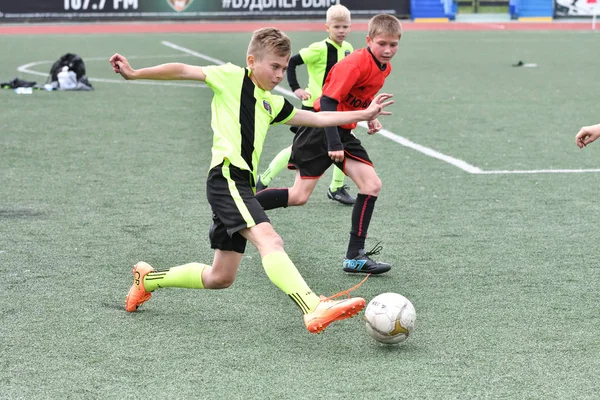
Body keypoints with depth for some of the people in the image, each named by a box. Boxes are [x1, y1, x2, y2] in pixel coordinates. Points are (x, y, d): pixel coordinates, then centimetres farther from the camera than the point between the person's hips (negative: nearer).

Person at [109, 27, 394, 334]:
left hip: (241, 186, 9)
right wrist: (135, 74, -6)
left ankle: (149, 278, 31)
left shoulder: (271, 103, 23)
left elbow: (319, 119, 27)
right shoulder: (232, 78, 3)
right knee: (268, 239, -28)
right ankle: (315, 310, -46)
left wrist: (363, 114, 24)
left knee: (220, 278, 13)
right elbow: (184, 71, -1)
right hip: (227, 179, -9)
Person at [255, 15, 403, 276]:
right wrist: (333, 144, -27)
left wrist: (370, 118, 6)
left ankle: (355, 257, -3)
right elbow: (328, 101, -24)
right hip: (321, 130, -8)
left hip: (343, 132, 8)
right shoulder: (355, 64, -22)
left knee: (372, 184, -6)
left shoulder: (384, 67, 4)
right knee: (299, 196, -7)